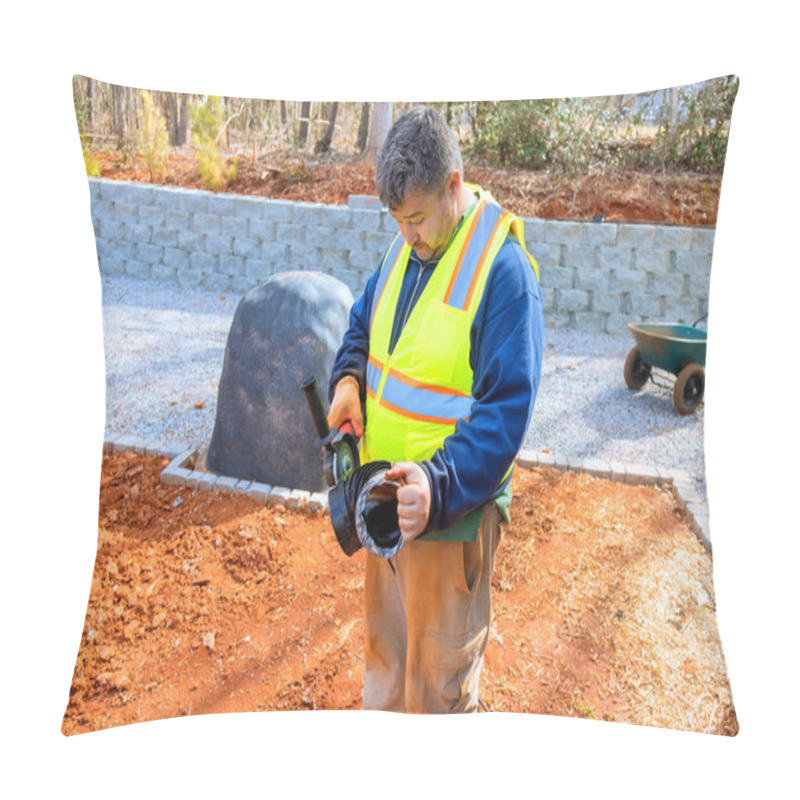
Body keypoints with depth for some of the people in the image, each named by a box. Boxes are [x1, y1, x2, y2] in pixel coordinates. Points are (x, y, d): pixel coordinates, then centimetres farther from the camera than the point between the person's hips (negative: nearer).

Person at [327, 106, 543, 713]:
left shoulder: (502, 269, -19)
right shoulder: (404, 247, 5)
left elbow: (508, 409, -21)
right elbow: (363, 325, 18)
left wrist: (439, 485, -32)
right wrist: (349, 378, -3)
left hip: (452, 510, -7)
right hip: (387, 497, 7)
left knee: (439, 676, 12)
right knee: (385, 647, 27)